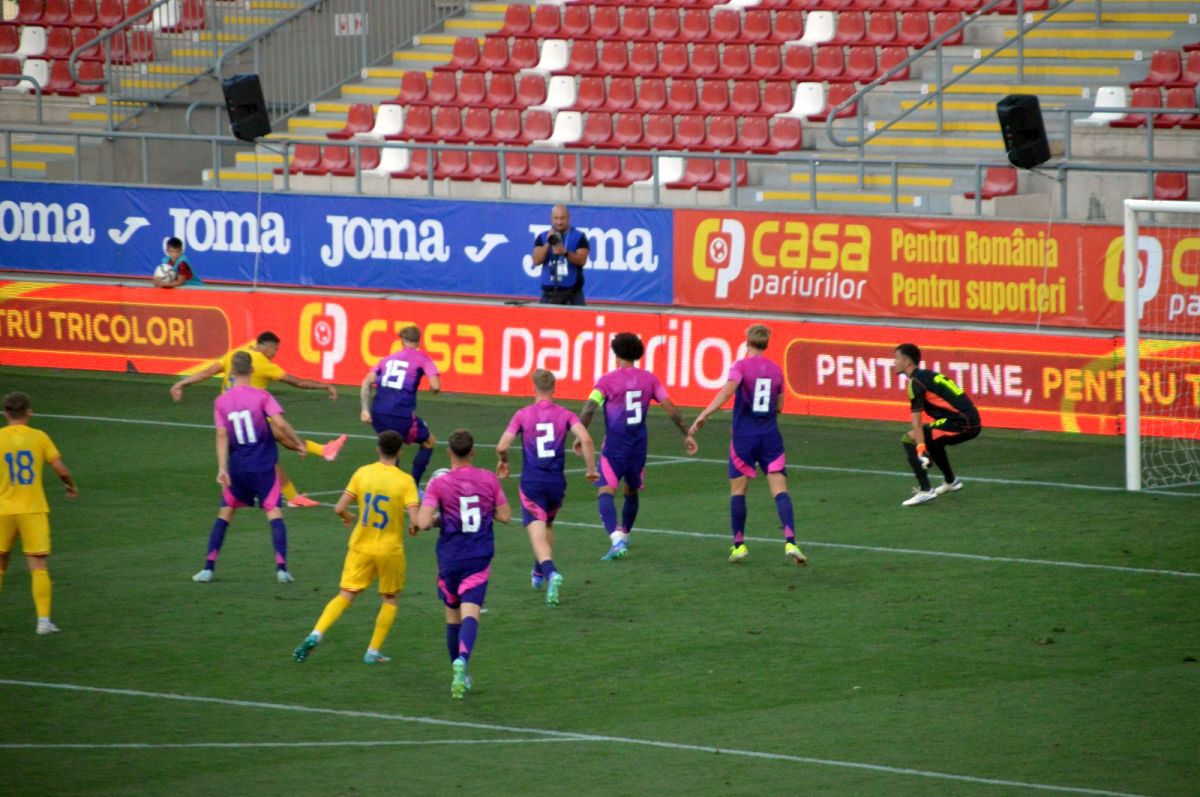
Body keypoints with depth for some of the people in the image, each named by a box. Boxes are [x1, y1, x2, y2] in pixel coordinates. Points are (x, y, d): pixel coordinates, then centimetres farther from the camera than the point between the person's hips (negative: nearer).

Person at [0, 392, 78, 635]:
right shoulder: (39, 437, -1)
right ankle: (43, 619, -8)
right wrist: (72, 486, 18)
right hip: (33, 510, 0)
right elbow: (61, 470, -1)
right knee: (38, 566, 0)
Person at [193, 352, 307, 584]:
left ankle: (208, 568, 10)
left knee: (225, 512, 13)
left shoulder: (221, 401, 1)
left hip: (237, 467, 2)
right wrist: (298, 444, -4)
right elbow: (280, 424, -17)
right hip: (264, 466, -2)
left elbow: (222, 436, -4)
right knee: (274, 512, 0)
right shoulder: (261, 396, -7)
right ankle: (281, 568, -11)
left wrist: (222, 469, -8)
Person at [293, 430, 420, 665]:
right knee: (389, 599, 19)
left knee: (345, 596, 5)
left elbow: (340, 508, -5)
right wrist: (414, 527, 5)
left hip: (360, 548, 2)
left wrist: (348, 518, 18)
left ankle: (315, 635, -16)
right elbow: (415, 519, -19)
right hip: (390, 550, -2)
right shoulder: (405, 481, -12)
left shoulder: (362, 473, -4)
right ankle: (373, 652, 15)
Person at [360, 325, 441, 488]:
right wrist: (433, 390, 15)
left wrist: (365, 409, 7)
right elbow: (435, 386, -8)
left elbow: (367, 382, 10)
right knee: (429, 441, 19)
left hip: (378, 414, 5)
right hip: (401, 416, -5)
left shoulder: (389, 358, 18)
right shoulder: (421, 358, 5)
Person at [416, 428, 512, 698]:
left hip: (450, 558, 0)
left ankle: (459, 675, 24)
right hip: (479, 558, 0)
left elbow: (423, 522, -16)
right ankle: (462, 660, -37)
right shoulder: (489, 480, -1)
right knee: (470, 613, -10)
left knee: (452, 615, 16)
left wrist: (435, 519, 6)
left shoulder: (438, 484, -8)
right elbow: (505, 515, 4)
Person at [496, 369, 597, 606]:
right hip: (556, 481, 3)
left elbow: (502, 446, -7)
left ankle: (550, 572, -34)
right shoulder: (565, 415, 0)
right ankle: (539, 573, 40)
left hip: (532, 482, -3)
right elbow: (586, 440, -14)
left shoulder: (523, 415, -3)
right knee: (548, 525, 27)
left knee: (537, 533, -8)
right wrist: (591, 469, -3)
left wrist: (503, 462, 15)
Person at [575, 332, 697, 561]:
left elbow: (589, 409, -15)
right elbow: (670, 408, 3)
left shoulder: (608, 380, -6)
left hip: (614, 447, -5)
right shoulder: (649, 379, 5)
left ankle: (617, 539, -33)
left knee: (606, 492, -12)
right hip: (639, 445, 5)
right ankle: (624, 535, 40)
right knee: (631, 492, 25)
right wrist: (687, 434, 9)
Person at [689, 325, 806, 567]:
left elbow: (726, 392, -21)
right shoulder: (776, 370, 8)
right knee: (780, 489, -5)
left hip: (744, 436, -3)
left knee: (737, 489, 9)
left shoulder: (741, 366, -5)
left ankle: (739, 544, 12)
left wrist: (703, 416, -23)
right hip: (770, 436, 3)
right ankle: (790, 541, -21)